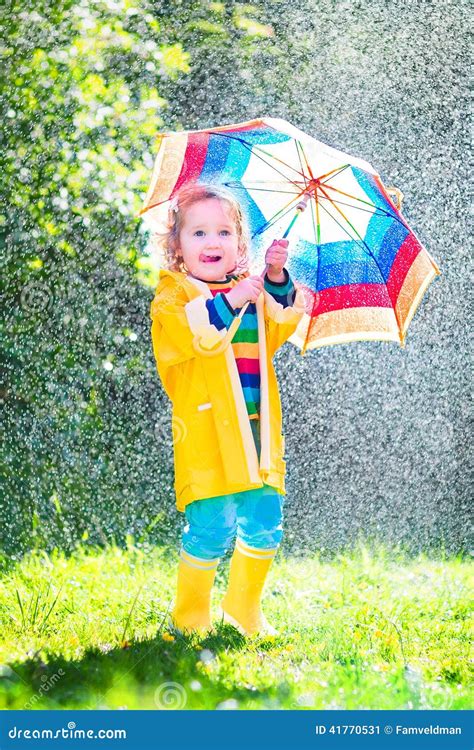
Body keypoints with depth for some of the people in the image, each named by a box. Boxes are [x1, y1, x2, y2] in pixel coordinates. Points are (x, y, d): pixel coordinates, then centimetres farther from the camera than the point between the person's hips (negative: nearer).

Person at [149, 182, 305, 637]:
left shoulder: (253, 291, 20)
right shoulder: (173, 296, 1)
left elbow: (277, 329, 7)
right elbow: (190, 335, -17)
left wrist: (277, 281, -4)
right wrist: (228, 304, -24)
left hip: (257, 430, 6)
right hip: (207, 433, -6)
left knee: (264, 524, 6)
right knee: (211, 526, -11)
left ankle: (243, 610, 23)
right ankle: (189, 616, 4)